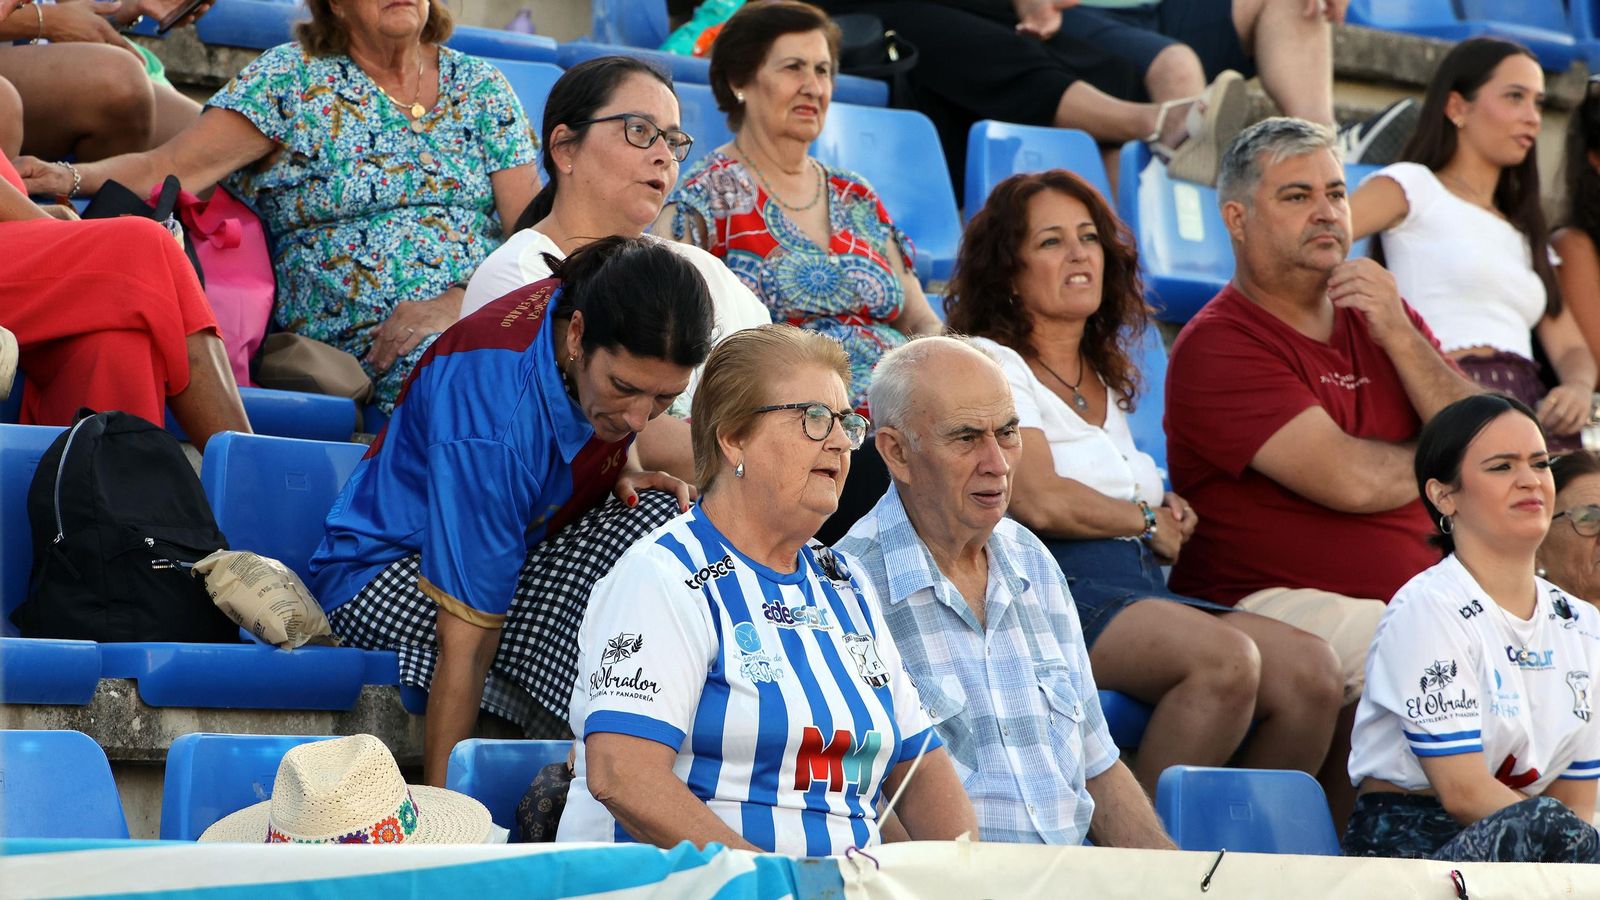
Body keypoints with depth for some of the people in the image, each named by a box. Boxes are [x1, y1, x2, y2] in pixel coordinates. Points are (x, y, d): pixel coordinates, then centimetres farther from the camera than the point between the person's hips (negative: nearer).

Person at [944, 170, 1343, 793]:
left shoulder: (1107, 376, 27)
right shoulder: (989, 364, 1)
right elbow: (1041, 502, -13)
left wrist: (1170, 510, 14)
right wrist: (1148, 523, 1)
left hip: (1144, 586, 8)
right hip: (1053, 587, -8)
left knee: (1314, 672, -18)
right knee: (1227, 659, -33)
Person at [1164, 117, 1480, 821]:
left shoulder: (1382, 315, 18)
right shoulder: (1216, 346, -5)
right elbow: (1349, 479, -15)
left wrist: (1400, 337, -6)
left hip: (1421, 589, 7)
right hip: (1273, 600, -7)